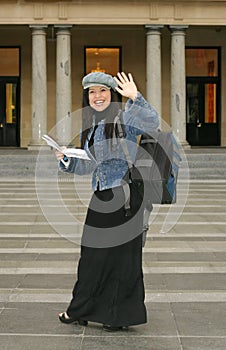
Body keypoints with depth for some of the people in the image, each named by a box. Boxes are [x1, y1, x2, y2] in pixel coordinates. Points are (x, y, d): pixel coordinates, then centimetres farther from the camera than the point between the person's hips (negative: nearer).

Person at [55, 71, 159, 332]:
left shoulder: (124, 118, -6)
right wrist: (65, 159, 4)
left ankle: (121, 315, 15)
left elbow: (152, 122, -26)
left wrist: (135, 97, -36)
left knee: (121, 253, 2)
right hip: (100, 197, 7)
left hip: (124, 194, -7)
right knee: (93, 254, 12)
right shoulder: (90, 126, 15)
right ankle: (82, 310, 24)